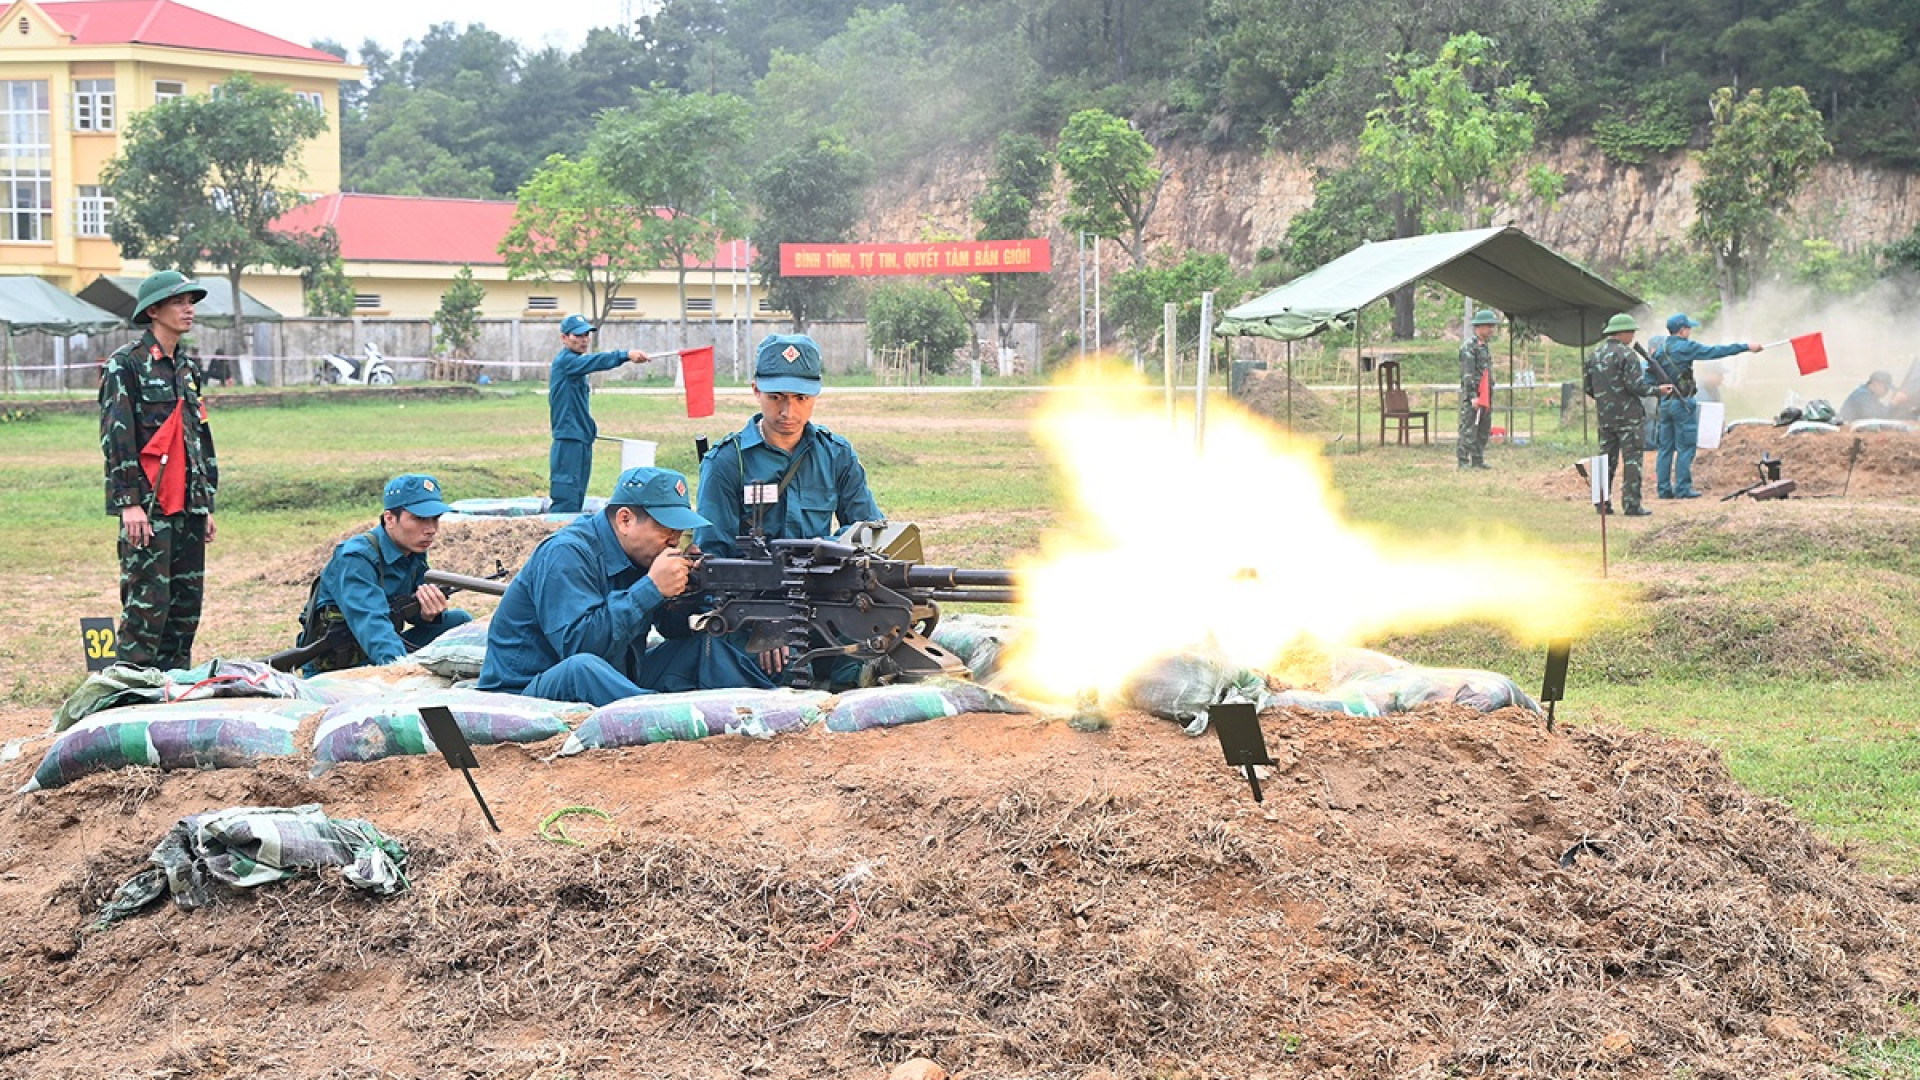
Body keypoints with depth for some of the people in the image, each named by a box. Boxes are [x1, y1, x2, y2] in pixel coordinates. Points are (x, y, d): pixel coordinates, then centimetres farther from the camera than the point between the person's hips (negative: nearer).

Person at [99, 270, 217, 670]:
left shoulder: (187, 369, 18)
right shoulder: (125, 364, -6)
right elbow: (117, 437, -12)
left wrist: (207, 503, 19)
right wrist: (130, 503, -19)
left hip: (187, 507, 8)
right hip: (147, 505, -8)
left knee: (187, 603, 8)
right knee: (148, 604, -10)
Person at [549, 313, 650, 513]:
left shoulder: (575, 364, 19)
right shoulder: (564, 361, -10)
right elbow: (595, 361, -28)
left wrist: (590, 427, 23)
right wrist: (626, 355, -38)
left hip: (583, 442, 10)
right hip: (568, 442, -10)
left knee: (577, 501, 11)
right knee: (566, 502, -14)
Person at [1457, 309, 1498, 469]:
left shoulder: (1485, 347, 19)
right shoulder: (1469, 347, -11)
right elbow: (1468, 374, -17)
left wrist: (1490, 398, 22)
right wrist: (1472, 396, -22)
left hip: (1485, 397, 9)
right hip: (1472, 397, -9)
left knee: (1484, 430, 11)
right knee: (1468, 430, -9)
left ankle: (1478, 460, 17)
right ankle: (1463, 461, -8)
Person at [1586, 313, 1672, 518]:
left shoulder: (1595, 354, 10)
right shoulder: (1627, 354, -12)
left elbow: (1588, 386, 14)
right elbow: (1635, 386, -17)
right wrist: (1658, 390, -4)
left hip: (1604, 416, 7)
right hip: (1627, 415, -7)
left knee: (1607, 458, 13)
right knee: (1632, 459, -3)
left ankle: (1603, 502, 12)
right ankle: (1632, 504, -6)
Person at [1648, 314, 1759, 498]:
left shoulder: (1659, 350, 10)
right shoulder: (1685, 347, -10)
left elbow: (1652, 376, 12)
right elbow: (1715, 352, -10)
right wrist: (1746, 347, -7)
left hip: (1664, 403, 7)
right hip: (1682, 403, -7)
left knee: (1665, 447, 8)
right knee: (1686, 448, -1)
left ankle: (1663, 488, 8)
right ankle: (1683, 489, -3)